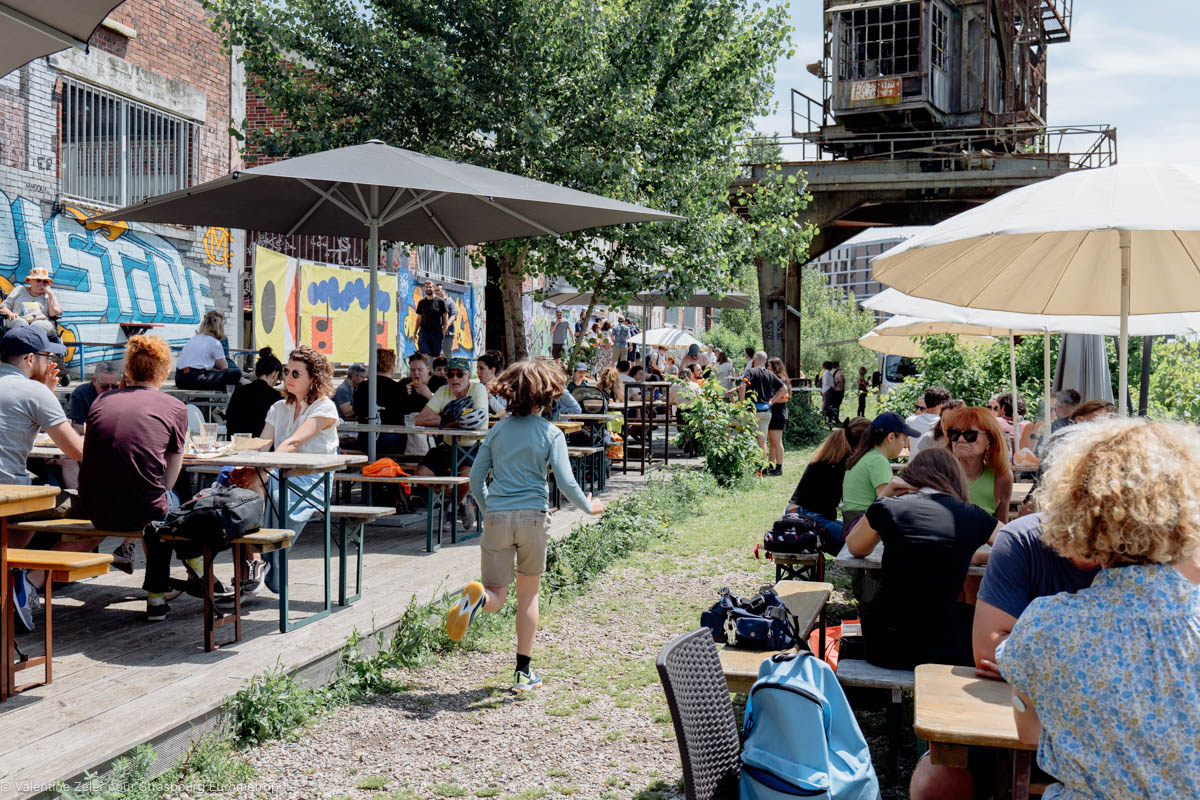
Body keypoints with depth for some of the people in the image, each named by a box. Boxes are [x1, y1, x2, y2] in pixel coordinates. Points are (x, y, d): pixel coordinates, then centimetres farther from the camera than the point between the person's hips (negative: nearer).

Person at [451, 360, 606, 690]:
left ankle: (478, 597, -31)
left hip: (497, 517, 2)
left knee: (496, 597, 8)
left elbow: (475, 478, 11)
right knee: (528, 594, 16)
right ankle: (523, 672, 18)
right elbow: (565, 483, -7)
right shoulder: (550, 433, -2)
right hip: (533, 516, -2)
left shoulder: (498, 429, 9)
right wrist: (588, 506, 11)